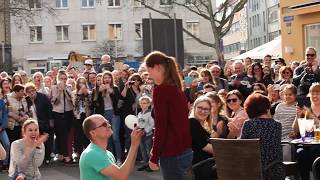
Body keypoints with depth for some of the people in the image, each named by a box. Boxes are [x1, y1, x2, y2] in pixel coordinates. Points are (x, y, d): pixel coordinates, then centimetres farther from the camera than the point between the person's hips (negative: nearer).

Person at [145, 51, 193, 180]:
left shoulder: (160, 90, -13)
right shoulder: (177, 88, 12)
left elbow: (160, 127, -17)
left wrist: (154, 157, -10)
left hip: (172, 153, -8)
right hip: (185, 150, 8)